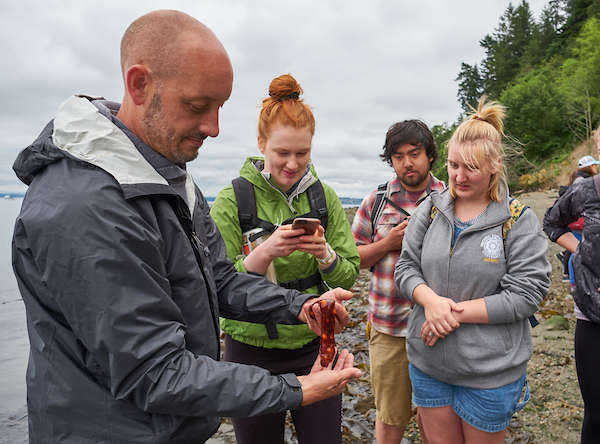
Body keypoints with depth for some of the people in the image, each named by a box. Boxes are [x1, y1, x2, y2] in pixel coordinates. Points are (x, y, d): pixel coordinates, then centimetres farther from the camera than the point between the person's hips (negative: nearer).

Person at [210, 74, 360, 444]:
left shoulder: (325, 197, -2)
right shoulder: (231, 201, -11)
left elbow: (349, 277, -2)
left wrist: (325, 254, -22)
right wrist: (265, 253, -30)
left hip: (315, 347, 2)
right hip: (252, 350, -2)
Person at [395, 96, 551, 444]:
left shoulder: (519, 221, -11)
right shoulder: (431, 209, -1)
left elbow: (526, 294, -15)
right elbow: (406, 267, 0)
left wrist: (456, 312, -20)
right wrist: (430, 300, -20)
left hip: (491, 374, -3)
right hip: (428, 364, 3)